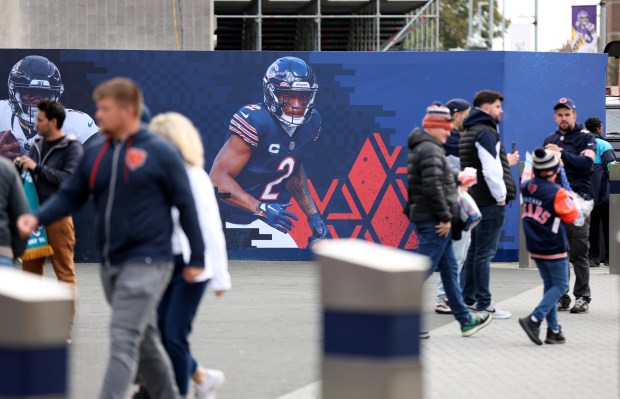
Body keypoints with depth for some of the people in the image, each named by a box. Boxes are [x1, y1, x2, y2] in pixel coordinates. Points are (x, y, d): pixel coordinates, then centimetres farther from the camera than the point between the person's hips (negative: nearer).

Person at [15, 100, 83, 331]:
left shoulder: (72, 148, -5)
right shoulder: (38, 145, 13)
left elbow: (69, 179, -16)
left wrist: (37, 168, -17)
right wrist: (20, 166, -4)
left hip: (58, 216, -6)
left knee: (64, 272, -2)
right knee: (30, 270, 8)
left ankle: (66, 324, 0)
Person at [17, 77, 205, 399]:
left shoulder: (160, 153, -8)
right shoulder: (95, 155, 8)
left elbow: (186, 205, -5)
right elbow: (70, 196, 9)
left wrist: (196, 259, -4)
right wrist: (37, 218, -9)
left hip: (146, 263, -7)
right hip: (111, 264, 7)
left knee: (122, 341, -14)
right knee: (144, 340, 18)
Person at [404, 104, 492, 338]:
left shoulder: (421, 148, 17)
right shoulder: (430, 150, -17)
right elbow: (433, 186, -24)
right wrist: (445, 217, -20)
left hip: (422, 216, 11)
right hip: (432, 221, -11)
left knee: (449, 270, 15)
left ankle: (465, 320, 22)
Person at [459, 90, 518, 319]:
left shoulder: (470, 132, 17)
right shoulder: (486, 133, -15)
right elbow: (490, 171, -22)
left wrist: (506, 162, 23)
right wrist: (501, 197, -14)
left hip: (476, 200, 10)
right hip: (490, 202, -10)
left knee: (475, 250, 16)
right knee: (485, 253, -7)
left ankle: (468, 298, 22)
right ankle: (483, 304, -5)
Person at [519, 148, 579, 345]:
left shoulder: (526, 187, -1)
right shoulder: (557, 193, -18)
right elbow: (571, 216, -9)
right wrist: (570, 201, 7)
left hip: (535, 247, 7)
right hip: (554, 247, -7)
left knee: (550, 285, 15)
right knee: (560, 286, 3)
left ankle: (554, 330, 14)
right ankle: (534, 320, -12)